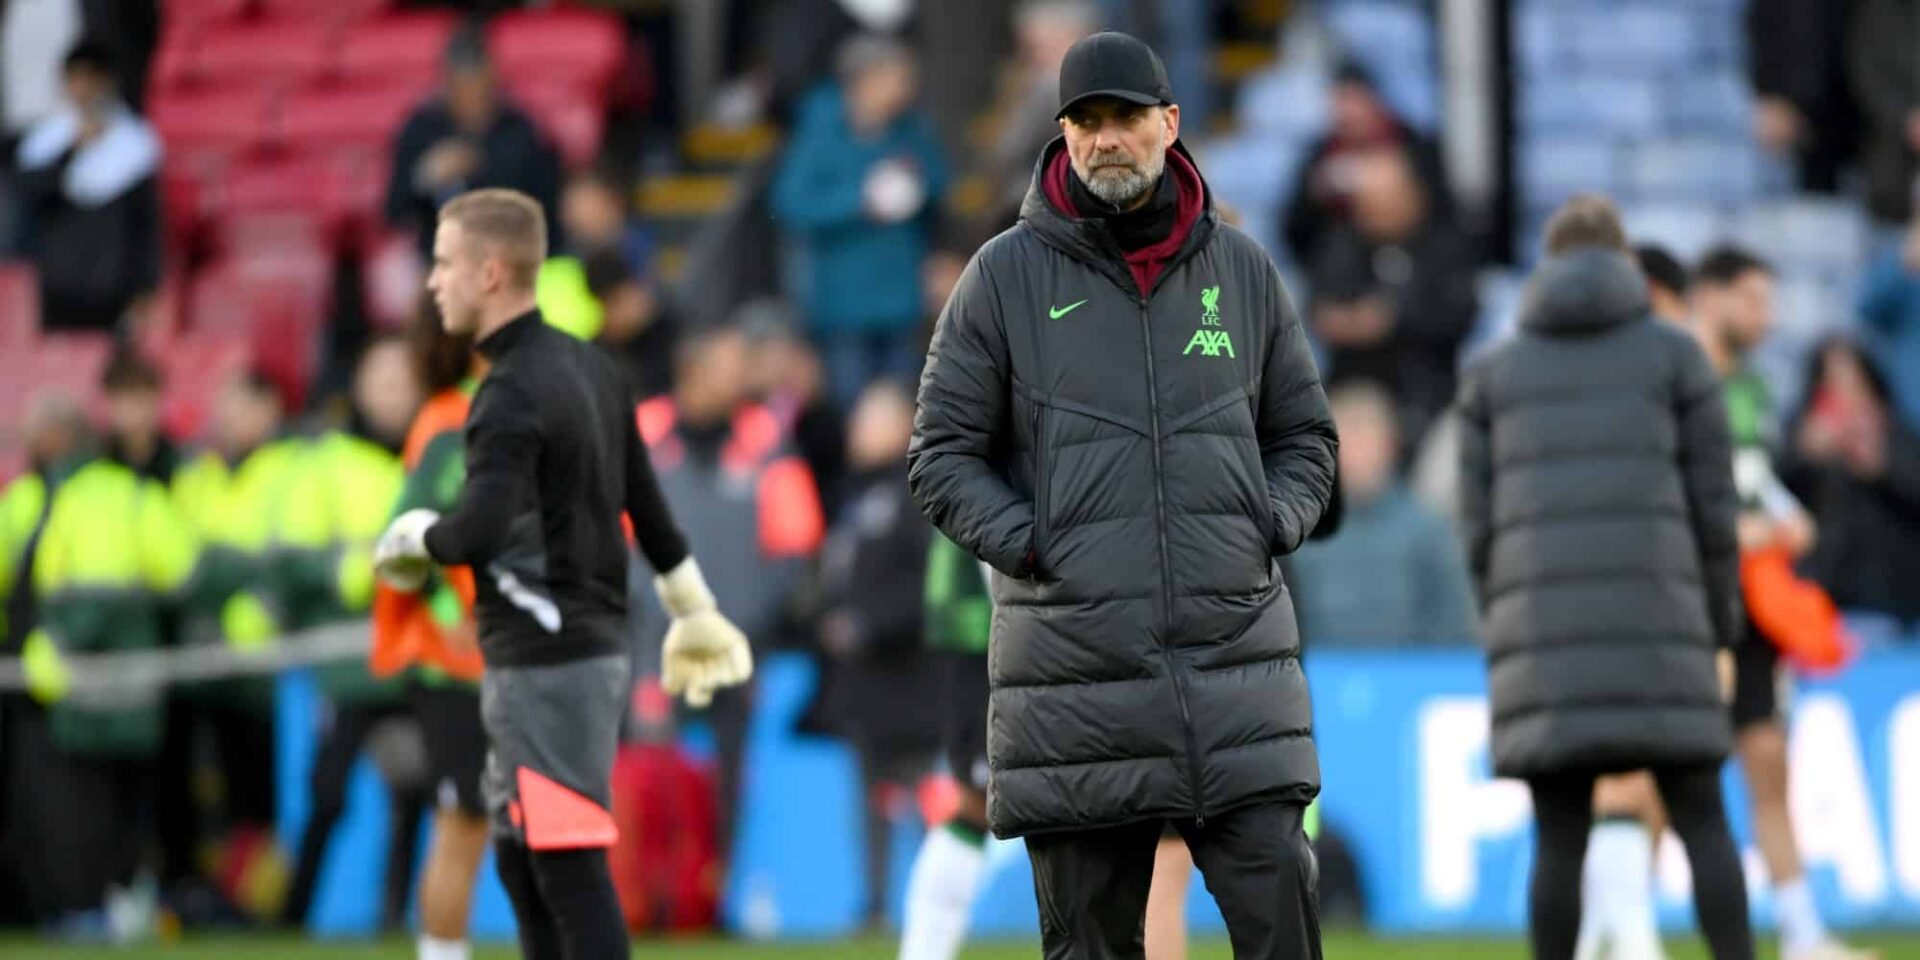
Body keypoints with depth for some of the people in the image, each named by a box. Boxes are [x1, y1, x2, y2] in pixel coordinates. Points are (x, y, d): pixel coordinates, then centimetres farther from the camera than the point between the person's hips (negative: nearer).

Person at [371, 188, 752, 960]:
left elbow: (479, 533, -28)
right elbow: (646, 502, 21)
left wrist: (415, 537, -8)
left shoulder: (514, 394, -17)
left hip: (546, 664, -10)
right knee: (521, 862, 16)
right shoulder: (591, 369, 12)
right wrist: (696, 614, 29)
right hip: (596, 642, 10)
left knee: (571, 870, -9)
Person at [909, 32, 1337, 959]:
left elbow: (1305, 436, 19)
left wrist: (1269, 526, 1)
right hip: (1073, 665, -1)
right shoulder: (1005, 276, 3)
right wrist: (1030, 545, -9)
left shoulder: (1242, 269, 10)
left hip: (1234, 649, 1)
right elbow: (943, 455, 5)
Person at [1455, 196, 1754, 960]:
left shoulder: (1493, 372, 15)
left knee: (1559, 839, 3)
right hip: (1653, 623, -1)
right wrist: (1719, 625, 15)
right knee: (1702, 824, 3)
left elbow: (1480, 525, 10)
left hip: (1541, 634, 2)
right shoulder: (1675, 355, 9)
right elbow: (1713, 503, 5)